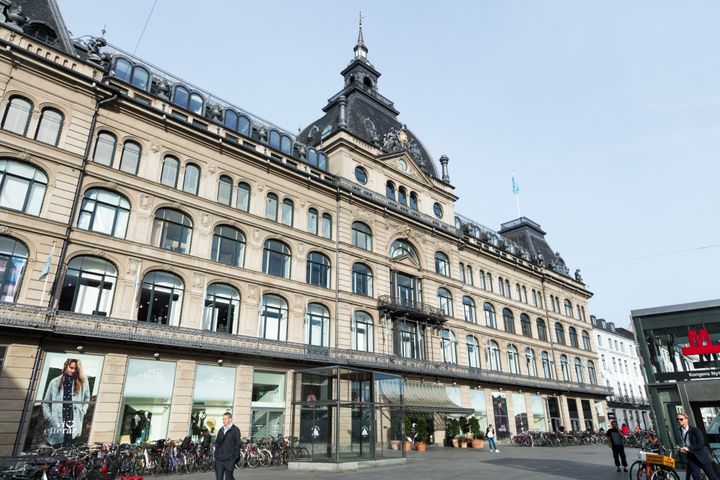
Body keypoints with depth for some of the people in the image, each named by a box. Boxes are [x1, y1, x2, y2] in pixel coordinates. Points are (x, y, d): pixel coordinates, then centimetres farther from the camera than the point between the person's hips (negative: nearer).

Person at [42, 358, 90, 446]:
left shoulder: (82, 382, 7)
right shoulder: (55, 382, 7)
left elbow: (87, 398, 19)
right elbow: (46, 403, 12)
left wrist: (82, 411, 6)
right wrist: (50, 418, 3)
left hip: (74, 424, -1)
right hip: (58, 425, 1)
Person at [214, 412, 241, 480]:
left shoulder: (235, 430, -4)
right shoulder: (221, 430, 14)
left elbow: (237, 444, -6)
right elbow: (217, 442, 20)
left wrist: (235, 457, -11)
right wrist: (216, 454, 10)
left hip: (229, 460, -5)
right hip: (219, 459, 5)